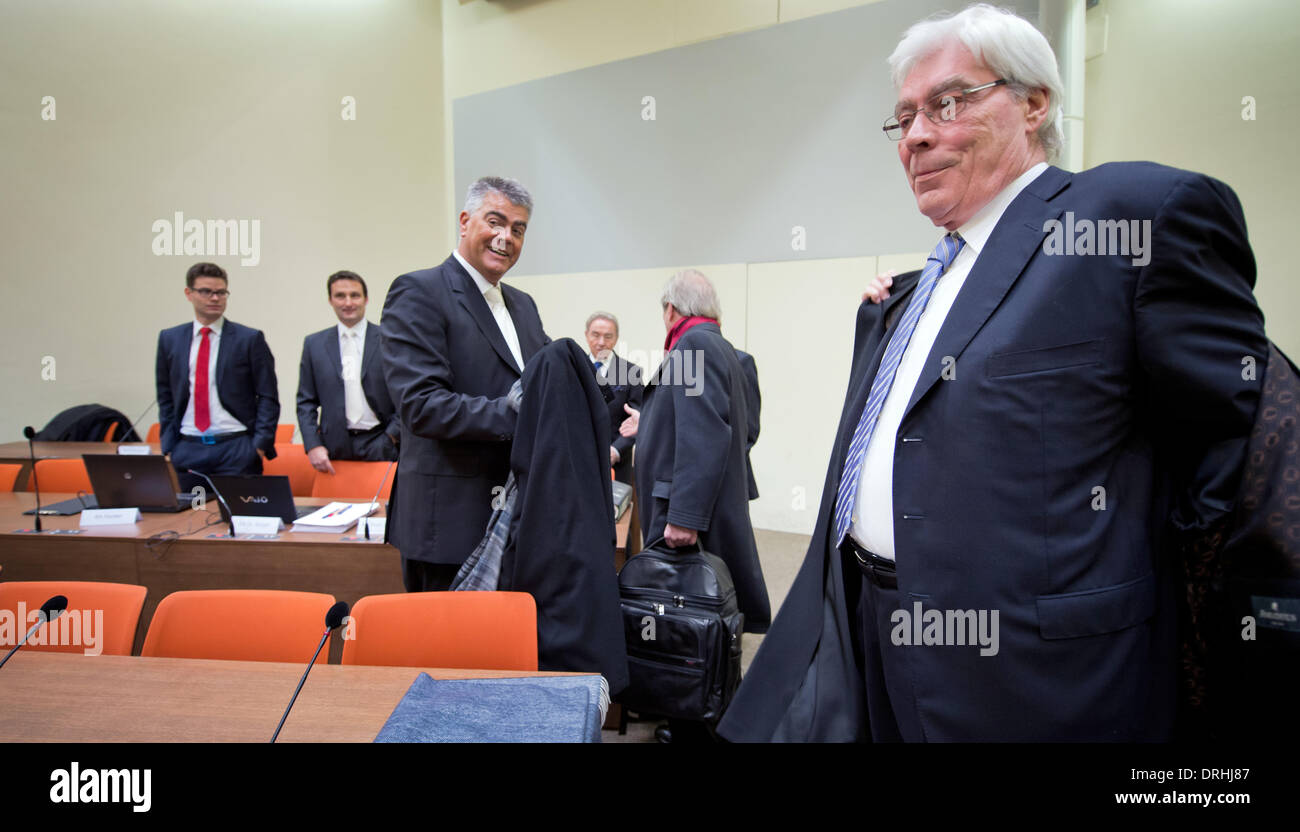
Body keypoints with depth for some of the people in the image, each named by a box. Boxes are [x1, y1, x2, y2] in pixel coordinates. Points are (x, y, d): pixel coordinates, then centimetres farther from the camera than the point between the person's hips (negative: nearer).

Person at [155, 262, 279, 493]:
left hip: (236, 449, -3)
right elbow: (165, 397, 16)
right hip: (186, 450, 3)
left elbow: (268, 397, 0)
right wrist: (168, 446, 7)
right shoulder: (169, 339, 11)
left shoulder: (250, 339, 0)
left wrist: (260, 445, -8)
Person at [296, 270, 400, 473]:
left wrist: (392, 436, -5)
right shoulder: (313, 344, 11)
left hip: (379, 444, -1)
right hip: (335, 448, 2)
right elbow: (305, 402, 10)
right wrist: (313, 445, -1)